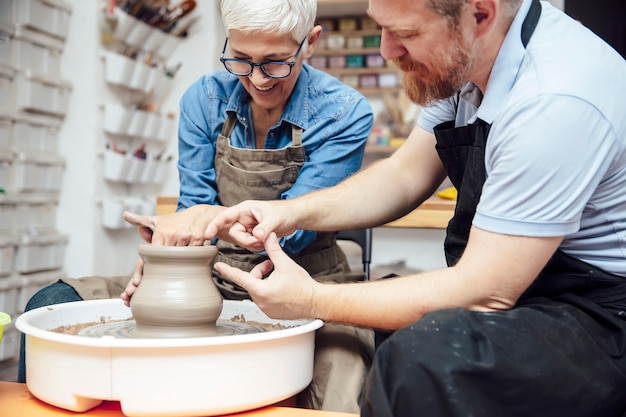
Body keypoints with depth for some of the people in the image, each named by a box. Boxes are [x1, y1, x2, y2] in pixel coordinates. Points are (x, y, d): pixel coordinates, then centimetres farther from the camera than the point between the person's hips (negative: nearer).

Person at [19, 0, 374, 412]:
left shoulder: (345, 113, -11)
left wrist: (213, 216, -29)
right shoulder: (205, 99, -1)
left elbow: (293, 228, -12)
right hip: (216, 276, 4)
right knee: (51, 305, -10)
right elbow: (194, 207, 2)